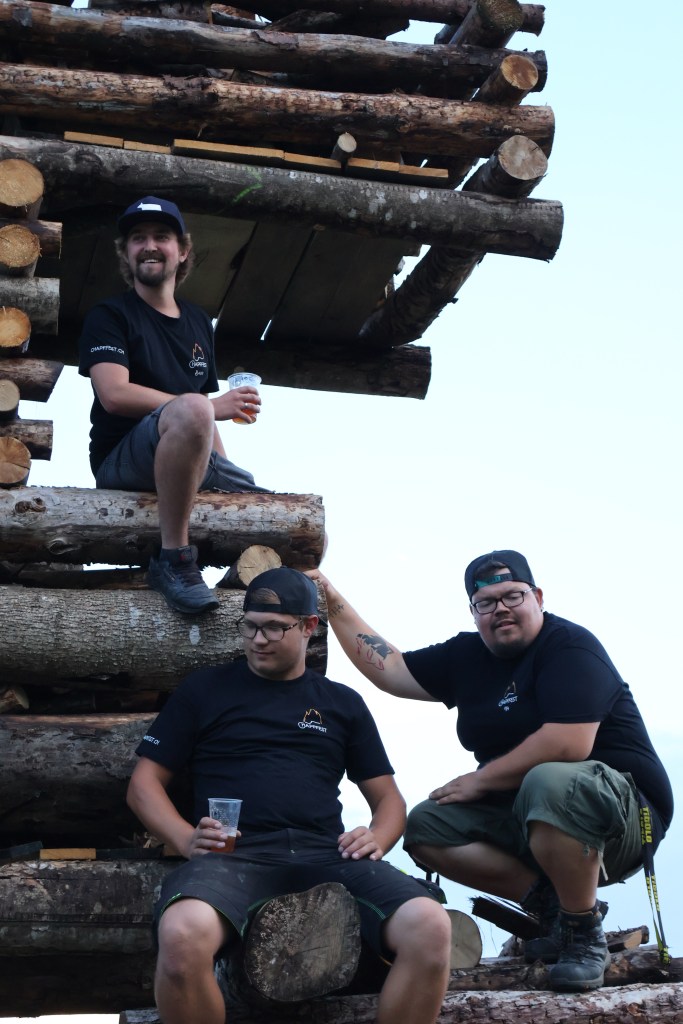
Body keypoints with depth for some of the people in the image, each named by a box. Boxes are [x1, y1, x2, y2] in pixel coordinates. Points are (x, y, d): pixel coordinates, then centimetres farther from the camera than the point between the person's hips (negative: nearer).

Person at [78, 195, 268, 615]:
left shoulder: (199, 322, 20)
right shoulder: (110, 316, 1)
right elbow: (114, 394, -16)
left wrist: (223, 473, 5)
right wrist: (213, 406, -17)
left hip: (193, 461, 6)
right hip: (121, 460, -6)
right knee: (190, 409, -38)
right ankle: (174, 558, -31)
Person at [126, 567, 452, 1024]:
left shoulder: (343, 703, 21)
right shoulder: (205, 689, 16)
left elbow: (389, 798, 22)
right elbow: (144, 782, 15)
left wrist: (376, 839, -2)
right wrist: (186, 839, -6)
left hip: (325, 854, 2)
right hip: (234, 854, -1)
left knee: (430, 927, -29)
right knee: (183, 936, -38)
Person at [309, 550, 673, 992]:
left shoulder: (569, 646, -15)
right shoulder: (468, 656, 8)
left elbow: (568, 746, -27)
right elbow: (390, 668, 14)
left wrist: (480, 780, -17)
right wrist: (336, 604, 9)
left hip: (621, 805, -8)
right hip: (520, 816, 8)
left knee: (550, 783, -38)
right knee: (426, 827, -6)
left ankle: (585, 933, -17)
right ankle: (550, 905, -4)